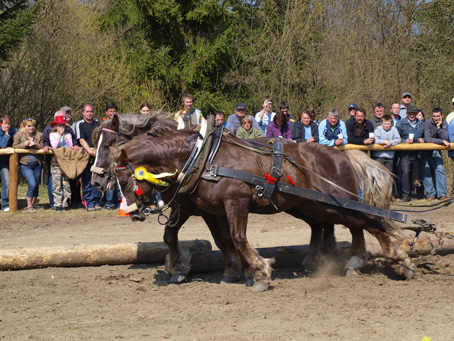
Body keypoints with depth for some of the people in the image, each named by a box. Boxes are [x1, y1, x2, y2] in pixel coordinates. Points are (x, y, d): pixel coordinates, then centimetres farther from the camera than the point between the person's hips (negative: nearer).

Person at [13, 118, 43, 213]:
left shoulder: (39, 135, 4)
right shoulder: (19, 135, 1)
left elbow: (42, 147, 0)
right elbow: (14, 146, -2)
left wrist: (35, 144, -17)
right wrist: (24, 144, -17)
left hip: (37, 164, 3)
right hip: (25, 165, -3)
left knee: (36, 185, 8)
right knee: (32, 184, -15)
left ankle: (33, 204, 25)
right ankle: (29, 206, -2)